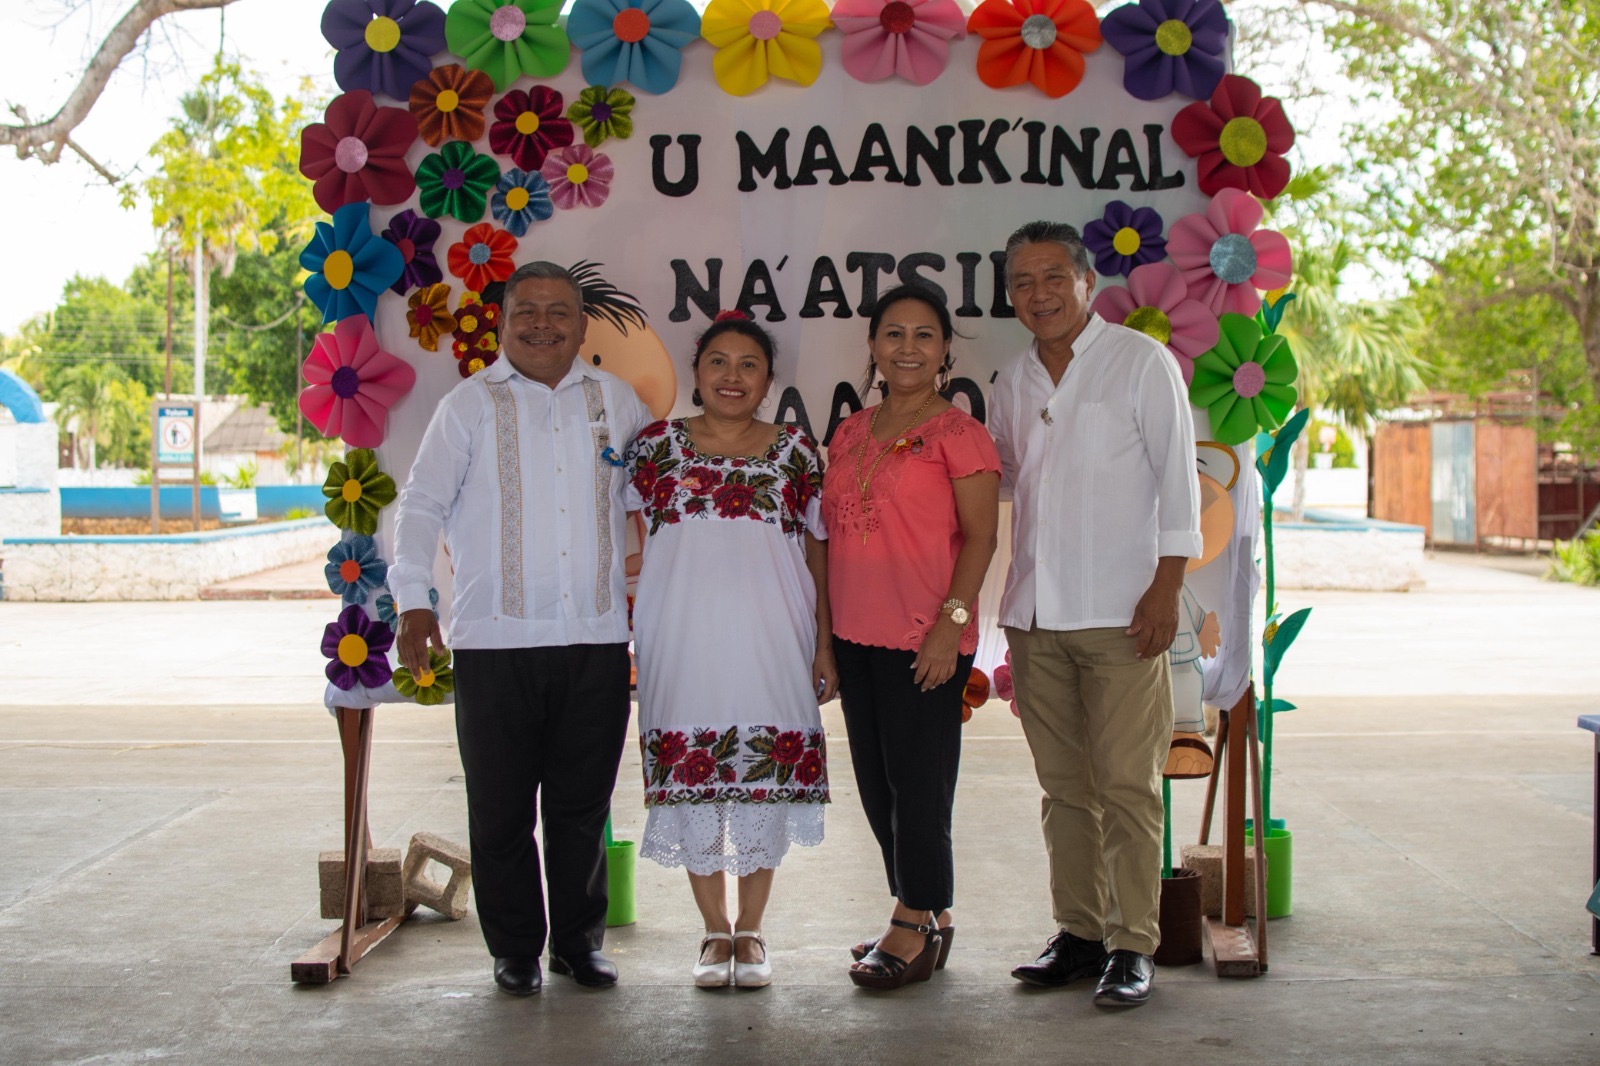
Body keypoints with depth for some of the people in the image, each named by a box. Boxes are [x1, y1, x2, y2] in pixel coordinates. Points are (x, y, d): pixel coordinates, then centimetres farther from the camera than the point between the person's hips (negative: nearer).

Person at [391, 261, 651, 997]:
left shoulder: (614, 400, 12)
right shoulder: (471, 404, 4)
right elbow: (422, 505, 1)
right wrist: (413, 602, -9)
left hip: (597, 638, 2)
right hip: (496, 639, -2)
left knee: (583, 804, 9)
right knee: (502, 807, 4)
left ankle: (579, 942, 22)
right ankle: (515, 949, 17)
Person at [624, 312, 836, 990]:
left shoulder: (795, 453, 7)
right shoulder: (657, 446, 7)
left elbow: (819, 553, 8)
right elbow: (632, 546, 11)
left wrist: (826, 644, 3)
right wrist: (625, 638, 2)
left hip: (771, 640, 0)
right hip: (683, 640, 0)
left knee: (766, 781, 1)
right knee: (691, 783, 2)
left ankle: (751, 930, 16)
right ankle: (716, 930, 16)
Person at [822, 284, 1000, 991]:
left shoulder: (956, 431, -4)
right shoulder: (849, 434, 14)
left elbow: (979, 536, -9)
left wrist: (951, 620, -18)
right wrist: (822, 635, 14)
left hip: (924, 640, -7)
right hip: (855, 637, 7)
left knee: (917, 781, -2)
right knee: (876, 784, 11)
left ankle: (914, 926, 9)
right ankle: (929, 919, 23)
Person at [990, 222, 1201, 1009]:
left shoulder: (1141, 361, 0)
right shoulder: (1013, 383, 15)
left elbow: (1176, 473, -3)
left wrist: (1166, 587, -10)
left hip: (1121, 613, -5)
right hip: (1034, 614, 5)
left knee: (1127, 784, -5)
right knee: (1064, 786, 8)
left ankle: (1133, 945, 2)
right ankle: (1079, 933, 17)